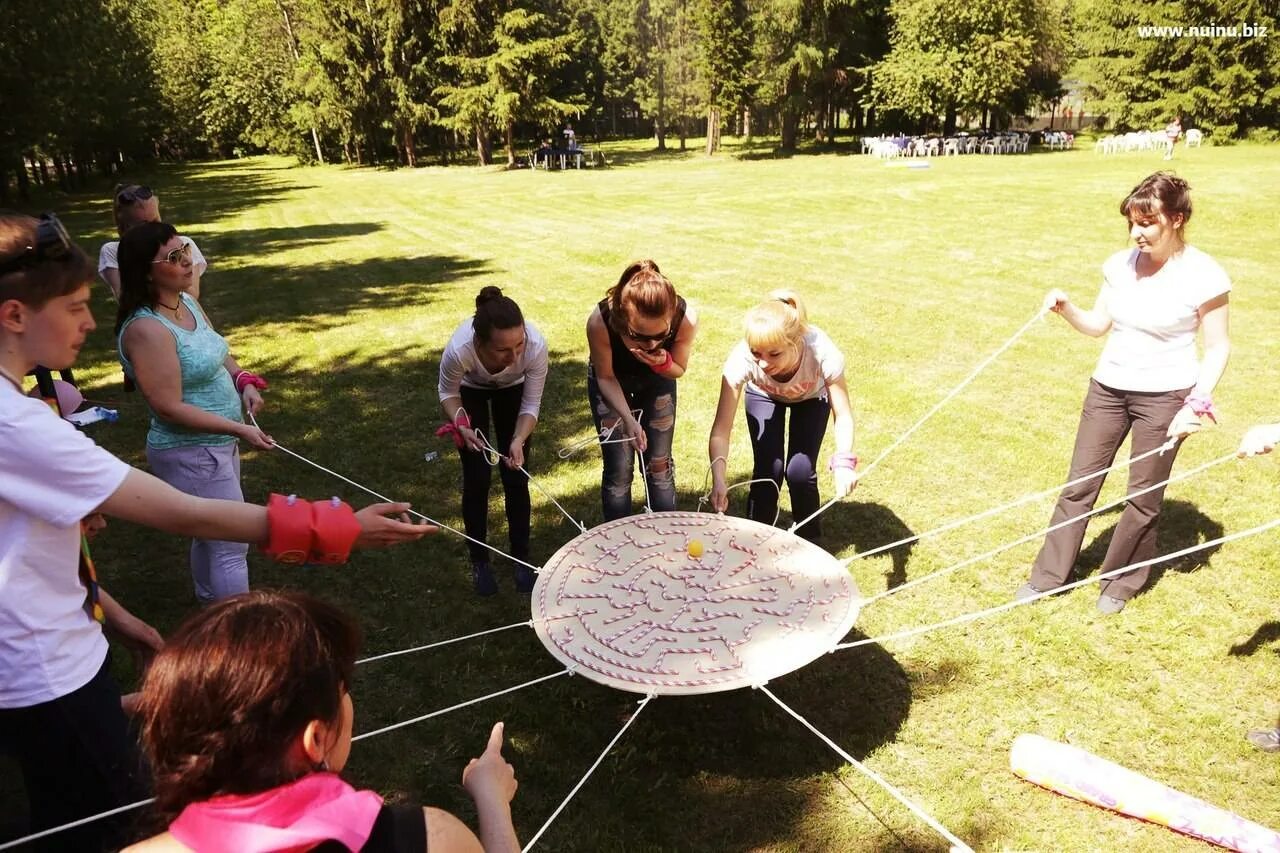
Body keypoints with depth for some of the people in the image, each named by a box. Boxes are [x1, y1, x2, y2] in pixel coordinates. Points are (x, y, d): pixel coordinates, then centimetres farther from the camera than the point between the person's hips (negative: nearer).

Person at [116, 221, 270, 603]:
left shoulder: (187, 302, 2)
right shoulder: (147, 329, -26)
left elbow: (218, 353, 18)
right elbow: (170, 408, -27)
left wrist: (244, 381, -1)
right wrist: (239, 429, -24)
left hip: (217, 443, 10)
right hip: (191, 454, -9)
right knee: (232, 544, -2)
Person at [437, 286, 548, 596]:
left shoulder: (536, 346, -40)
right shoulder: (459, 350, -42)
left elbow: (531, 404, -23)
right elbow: (448, 393, -17)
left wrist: (519, 440, -39)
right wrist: (461, 424, -34)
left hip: (512, 390, 1)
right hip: (470, 392, -1)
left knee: (516, 477, 0)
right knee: (477, 478, -1)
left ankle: (521, 558, 19)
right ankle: (479, 561, 19)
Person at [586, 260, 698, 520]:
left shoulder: (686, 319, -35)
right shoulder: (600, 321, -40)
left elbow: (678, 370, -14)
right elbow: (605, 377, -20)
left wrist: (662, 363, -37)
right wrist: (628, 419, -33)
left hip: (657, 380, 2)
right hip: (611, 383, -1)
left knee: (659, 465, 4)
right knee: (619, 469, -4)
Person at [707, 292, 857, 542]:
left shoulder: (822, 352, -41)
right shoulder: (741, 359, -40)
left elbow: (843, 415, -30)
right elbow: (721, 428, -38)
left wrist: (844, 463, -45)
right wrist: (718, 480, -50)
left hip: (811, 397, 0)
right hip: (764, 396, 1)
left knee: (799, 470, -15)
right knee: (768, 469, -16)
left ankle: (809, 541, 12)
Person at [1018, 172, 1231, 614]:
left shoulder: (1203, 275, -13)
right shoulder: (1120, 264, -1)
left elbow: (1218, 347, -7)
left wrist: (1197, 403, -17)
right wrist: (1066, 309, -11)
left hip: (1164, 396, -4)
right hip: (1107, 388, 4)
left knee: (1143, 497, 8)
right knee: (1079, 485, 10)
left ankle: (1121, 581, 28)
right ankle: (1048, 574, 21)